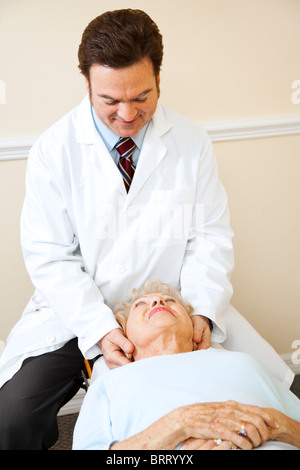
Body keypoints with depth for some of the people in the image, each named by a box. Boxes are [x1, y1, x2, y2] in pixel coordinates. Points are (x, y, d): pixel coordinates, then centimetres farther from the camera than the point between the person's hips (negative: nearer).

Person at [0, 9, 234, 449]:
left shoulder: (193, 143, -3)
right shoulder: (53, 150, -9)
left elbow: (211, 235, 1)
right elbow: (50, 257, -8)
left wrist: (203, 310, -15)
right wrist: (99, 328, -19)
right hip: (75, 312, -1)